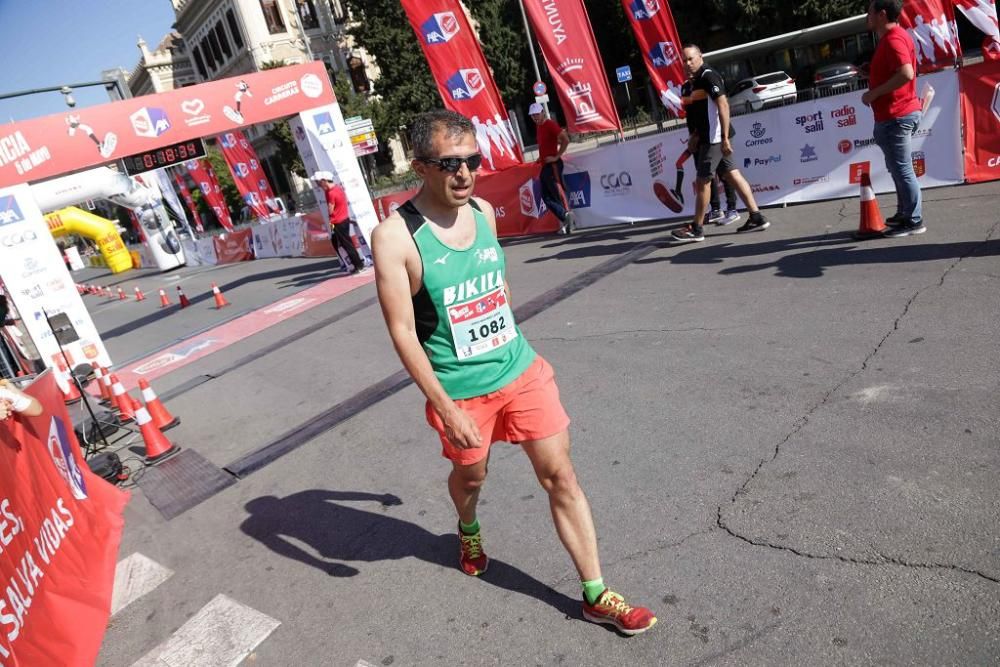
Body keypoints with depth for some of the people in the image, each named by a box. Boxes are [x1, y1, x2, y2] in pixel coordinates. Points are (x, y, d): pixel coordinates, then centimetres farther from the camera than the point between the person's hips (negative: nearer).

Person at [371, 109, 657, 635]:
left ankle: (596, 596, 20)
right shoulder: (396, 237, -19)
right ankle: (469, 532, 58)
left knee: (561, 476, 5)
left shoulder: (483, 211, -1)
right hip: (459, 391, -4)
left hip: (520, 370, 4)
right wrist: (446, 408, -19)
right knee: (470, 475, 21)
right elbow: (403, 333, -18)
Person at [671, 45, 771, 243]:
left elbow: (723, 104, -19)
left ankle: (697, 229, 5)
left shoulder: (709, 76, -12)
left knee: (703, 181, -3)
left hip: (714, 138, -9)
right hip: (703, 139, 9)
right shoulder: (688, 84, 15)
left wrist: (725, 137, -24)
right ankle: (757, 218, 12)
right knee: (733, 175, 8)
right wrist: (694, 136, 8)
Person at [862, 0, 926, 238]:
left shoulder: (893, 39, -16)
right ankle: (904, 214, 28)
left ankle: (914, 221, -1)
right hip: (896, 114, 11)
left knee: (902, 169, -6)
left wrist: (873, 93, -22)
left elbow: (906, 74, -29)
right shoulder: (892, 37, 17)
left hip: (895, 116, -11)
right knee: (898, 168, 18)